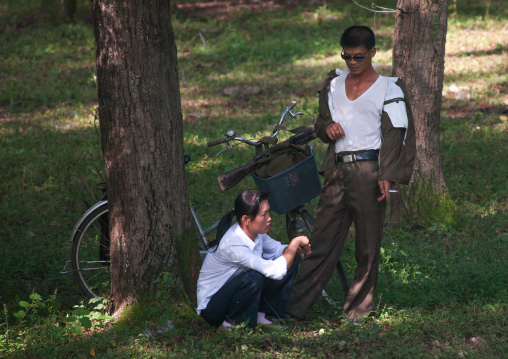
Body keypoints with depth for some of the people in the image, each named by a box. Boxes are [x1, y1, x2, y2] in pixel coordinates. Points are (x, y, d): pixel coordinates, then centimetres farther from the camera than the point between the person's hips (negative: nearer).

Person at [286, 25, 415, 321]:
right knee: (322, 240, 1)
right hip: (337, 170, 4)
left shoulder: (389, 89, 2)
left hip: (368, 170, -4)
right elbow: (321, 121, 24)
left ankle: (359, 308, 11)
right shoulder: (335, 83, 16)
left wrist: (386, 176, -14)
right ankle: (295, 305, 1)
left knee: (368, 246, 1)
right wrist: (327, 127, -2)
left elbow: (393, 136, -4)